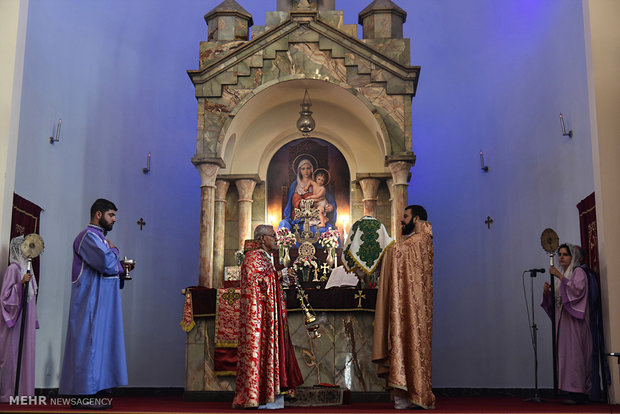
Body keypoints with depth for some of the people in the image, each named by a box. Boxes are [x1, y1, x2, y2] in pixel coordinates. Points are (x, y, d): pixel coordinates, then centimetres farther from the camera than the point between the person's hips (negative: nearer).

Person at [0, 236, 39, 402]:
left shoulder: (26, 267, 14)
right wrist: (21, 283, -26)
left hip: (26, 319, 8)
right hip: (14, 317, -8)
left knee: (25, 352, 8)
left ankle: (22, 391, 13)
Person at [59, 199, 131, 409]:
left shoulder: (100, 238, 21)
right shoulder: (88, 236, -11)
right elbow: (107, 264, -24)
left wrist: (121, 270, 5)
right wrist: (113, 250, -5)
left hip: (103, 305, 10)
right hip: (90, 304, -10)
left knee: (101, 343, 8)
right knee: (89, 343, -9)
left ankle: (95, 388, 12)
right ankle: (84, 393, -6)